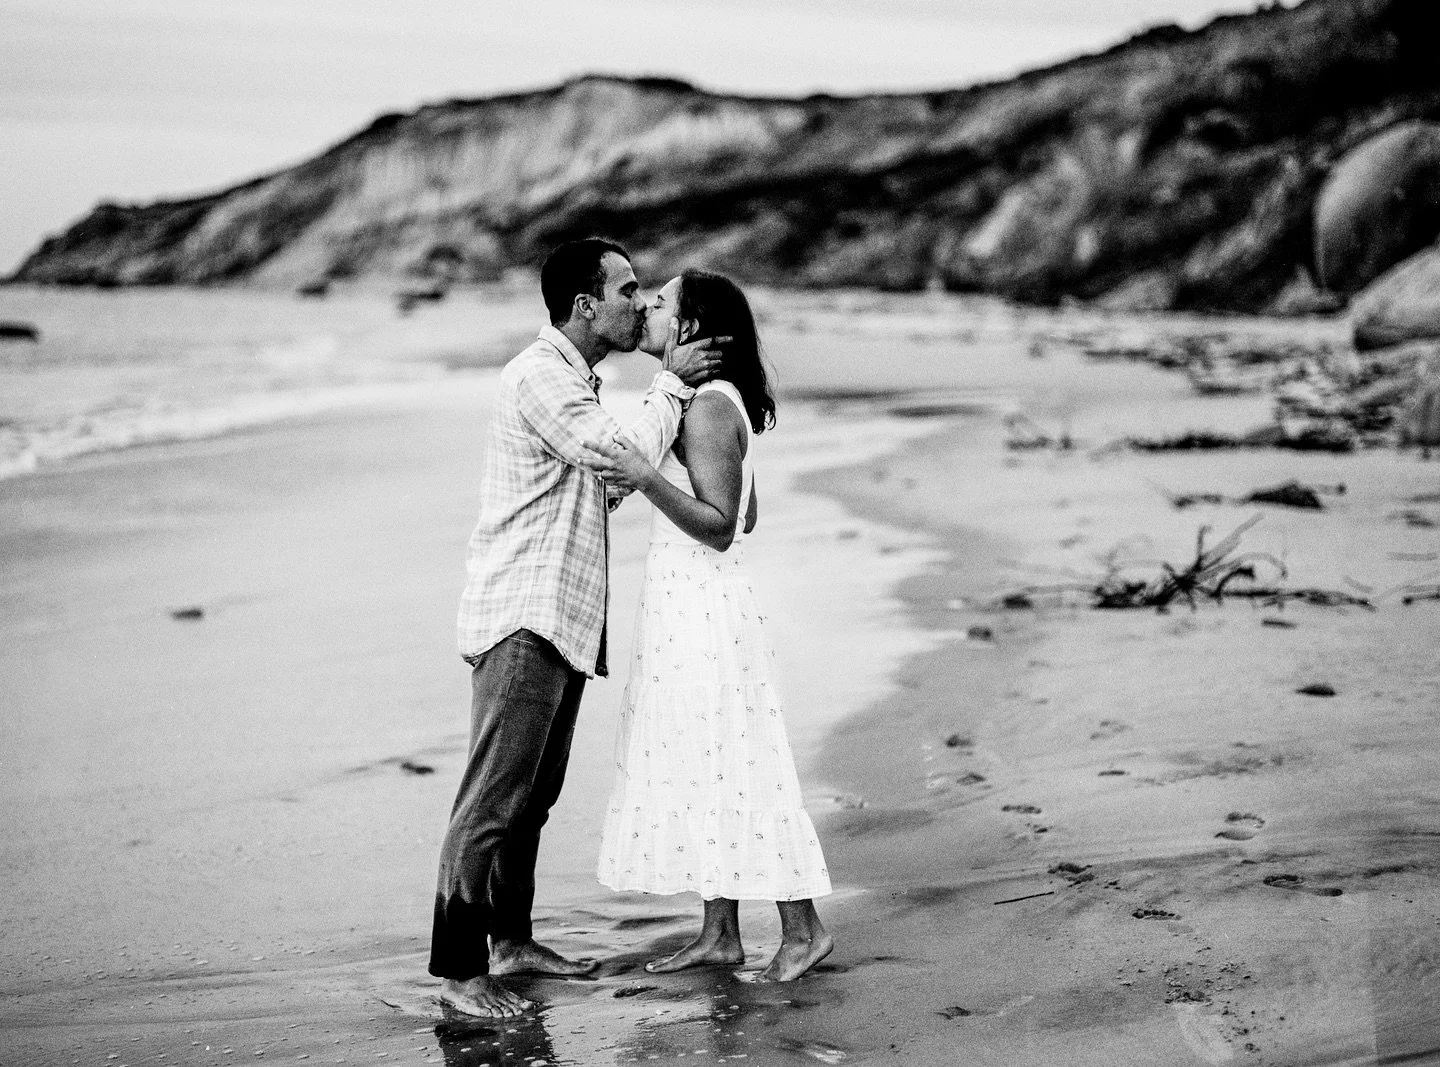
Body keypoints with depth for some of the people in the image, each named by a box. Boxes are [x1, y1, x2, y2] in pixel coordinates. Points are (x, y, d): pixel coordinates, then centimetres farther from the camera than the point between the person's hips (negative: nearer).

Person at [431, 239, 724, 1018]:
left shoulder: (575, 379, 19)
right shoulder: (537, 377, -14)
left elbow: (608, 478, 21)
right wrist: (670, 384, -6)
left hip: (564, 619, 10)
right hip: (521, 618, -10)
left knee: (535, 795, 14)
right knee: (493, 800, -9)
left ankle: (510, 940, 23)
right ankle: (458, 969, -7)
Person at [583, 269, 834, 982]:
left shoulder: (710, 406, -17)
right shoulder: (708, 401, 12)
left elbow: (720, 527, -21)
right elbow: (745, 517, 17)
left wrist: (647, 478, -32)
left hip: (704, 609, -10)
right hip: (679, 606, 10)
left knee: (732, 771, -3)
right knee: (700, 772, 13)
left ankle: (802, 930, 7)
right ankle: (719, 936, 21)